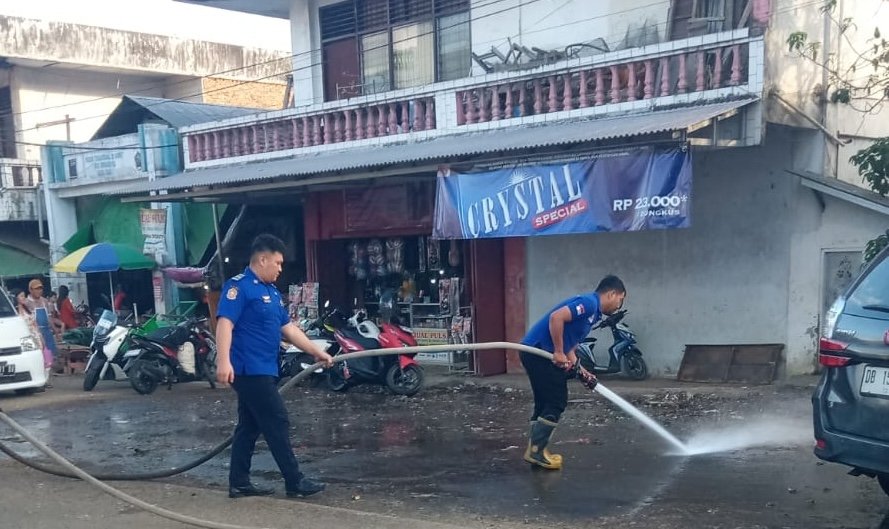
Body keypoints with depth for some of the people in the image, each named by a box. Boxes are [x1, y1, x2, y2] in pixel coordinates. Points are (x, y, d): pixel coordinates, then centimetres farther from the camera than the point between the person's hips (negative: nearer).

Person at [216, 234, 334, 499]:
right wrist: (224, 361, -31)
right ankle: (295, 482, 2)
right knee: (277, 424, -5)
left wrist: (318, 353, 18)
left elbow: (289, 328, 20)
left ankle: (239, 483, 20)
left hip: (263, 370, 10)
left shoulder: (272, 291, 17)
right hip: (250, 370, -10)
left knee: (249, 427, 12)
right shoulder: (239, 286, -12)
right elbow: (225, 323, -21)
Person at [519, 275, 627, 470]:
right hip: (538, 351, -10)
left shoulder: (593, 312, 20)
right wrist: (559, 353, -19)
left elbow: (570, 345, 22)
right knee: (556, 402, -4)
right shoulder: (589, 302, -11)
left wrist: (581, 371, 13)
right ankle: (536, 451, 1)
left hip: (537, 353, 10)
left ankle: (535, 450, 19)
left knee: (545, 403, 14)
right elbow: (556, 317, -25)